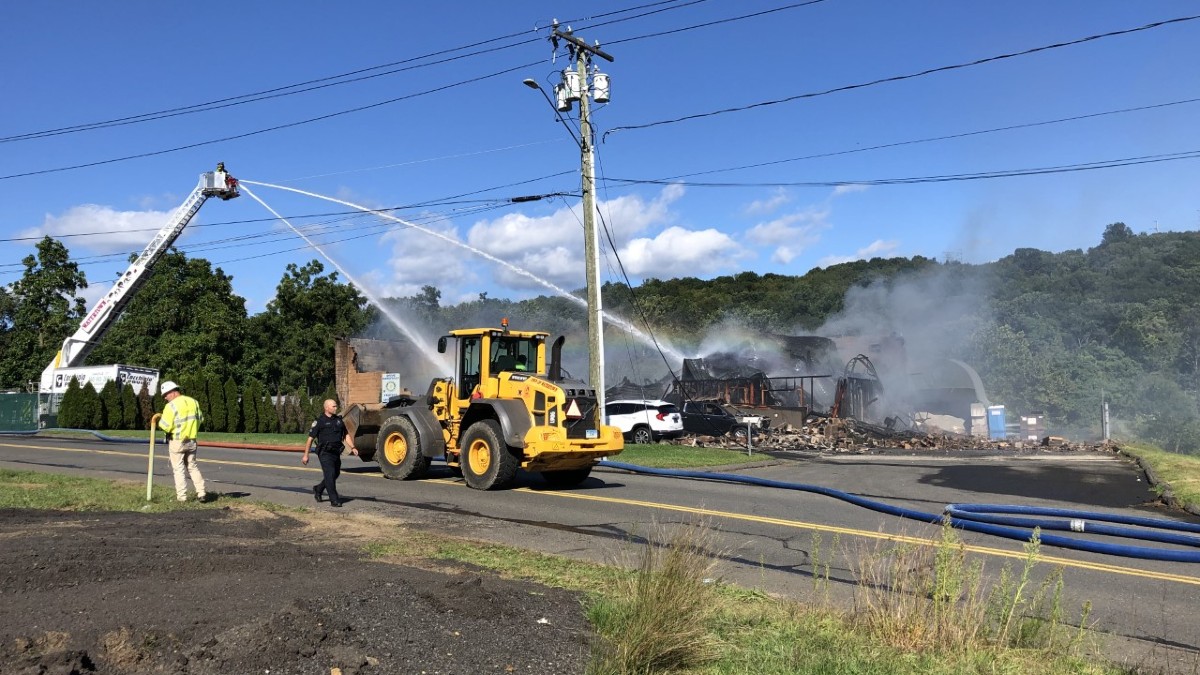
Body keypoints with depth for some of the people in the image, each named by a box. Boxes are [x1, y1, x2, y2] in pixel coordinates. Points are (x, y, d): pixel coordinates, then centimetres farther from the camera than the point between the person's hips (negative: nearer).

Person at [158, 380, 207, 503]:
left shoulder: (171, 405, -15)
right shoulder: (193, 401, 4)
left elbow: (165, 426, -17)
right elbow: (200, 418, 11)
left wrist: (159, 421, 3)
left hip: (177, 441, -5)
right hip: (192, 440, 5)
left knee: (179, 469, 4)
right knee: (192, 466, 16)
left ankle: (181, 497, 4)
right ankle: (201, 492, 9)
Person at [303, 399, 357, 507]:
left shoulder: (339, 420, 13)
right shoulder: (319, 421, -5)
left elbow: (346, 435, 19)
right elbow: (310, 438, -3)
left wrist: (352, 447, 5)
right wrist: (306, 455, -5)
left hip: (336, 453, 7)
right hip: (325, 453, -7)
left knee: (335, 474, 14)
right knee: (330, 475, -11)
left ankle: (318, 489, 37)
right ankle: (334, 500, -6)